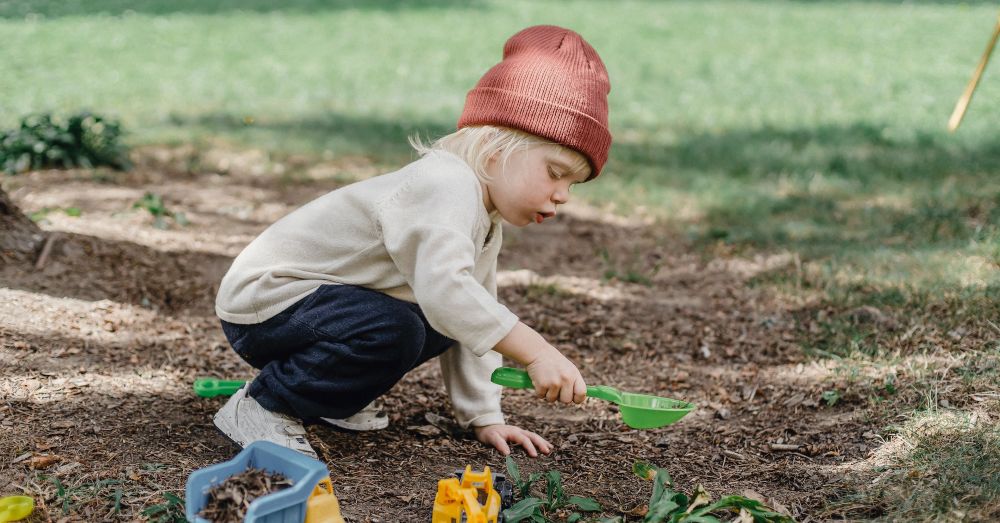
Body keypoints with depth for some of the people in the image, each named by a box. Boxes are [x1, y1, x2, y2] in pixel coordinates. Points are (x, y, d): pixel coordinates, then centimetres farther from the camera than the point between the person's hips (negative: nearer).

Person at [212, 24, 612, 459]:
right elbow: (445, 288, -42)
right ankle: (260, 405, -14)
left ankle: (325, 397, 15)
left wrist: (485, 418, 8)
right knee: (392, 331, -31)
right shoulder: (447, 185, -26)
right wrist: (538, 354, -42)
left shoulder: (485, 225, 8)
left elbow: (476, 322, 14)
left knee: (442, 327, 6)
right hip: (262, 297, -10)